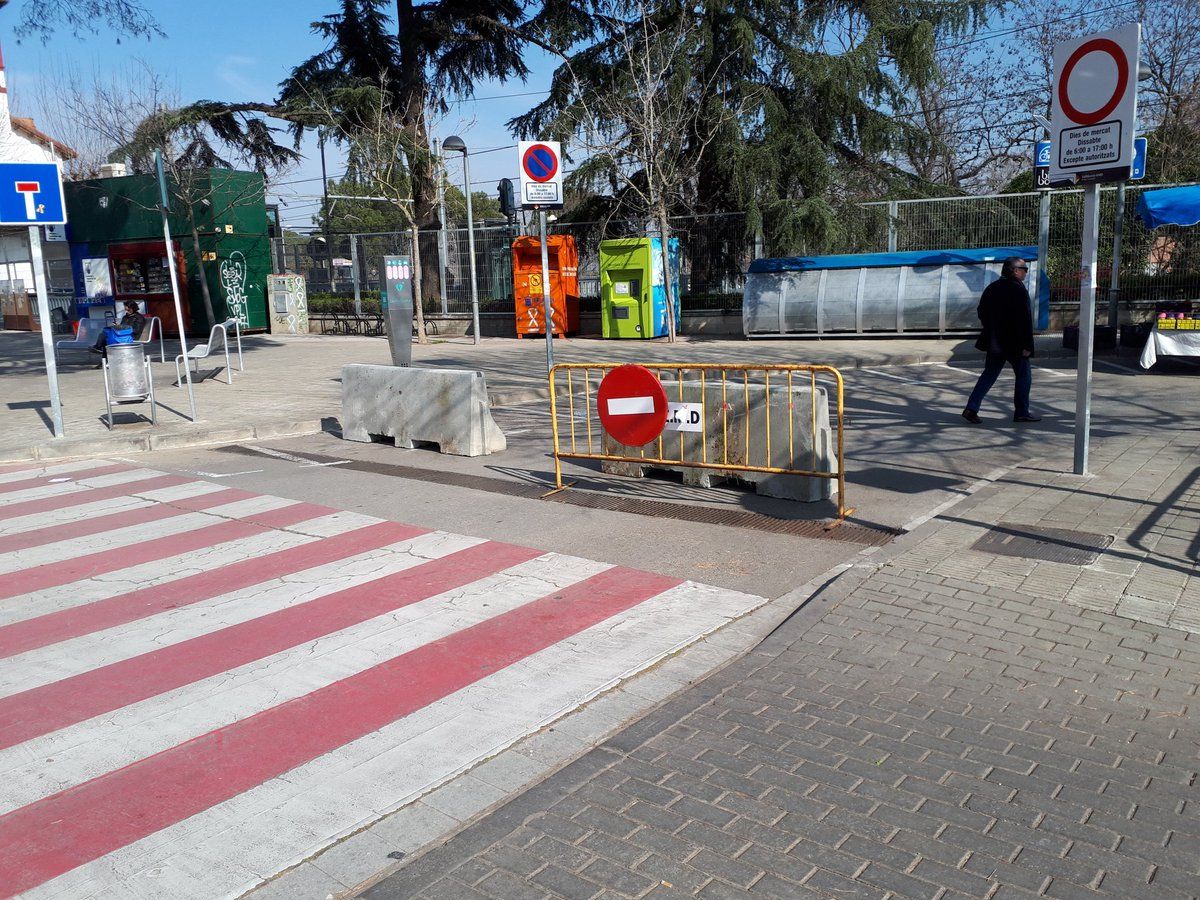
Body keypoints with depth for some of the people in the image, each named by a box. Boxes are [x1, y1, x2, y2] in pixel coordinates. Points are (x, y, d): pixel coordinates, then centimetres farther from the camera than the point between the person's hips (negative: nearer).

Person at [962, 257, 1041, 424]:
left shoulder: (992, 288, 7)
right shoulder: (1019, 290, -15)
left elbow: (982, 313, 15)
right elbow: (1025, 320, -18)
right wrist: (1027, 345, -16)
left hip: (994, 341, 7)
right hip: (1014, 343, -6)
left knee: (989, 375, 10)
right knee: (1024, 375, 9)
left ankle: (972, 408, -1)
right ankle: (1021, 412, 15)